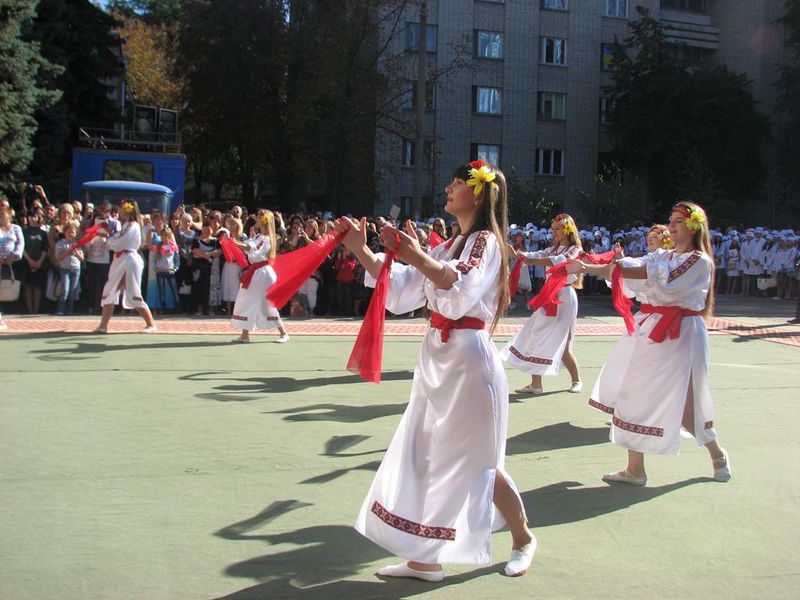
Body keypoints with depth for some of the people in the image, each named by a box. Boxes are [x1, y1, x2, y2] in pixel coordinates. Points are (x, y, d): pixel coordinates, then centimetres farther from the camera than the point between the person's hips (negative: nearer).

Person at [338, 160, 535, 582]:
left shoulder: (486, 241, -9)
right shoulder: (449, 246, 16)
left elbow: (462, 293, -29)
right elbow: (399, 294, 11)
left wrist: (417, 257, -35)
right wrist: (360, 251, 4)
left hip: (468, 361, -8)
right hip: (437, 358, 8)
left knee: (477, 461, 3)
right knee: (425, 454, 7)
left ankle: (523, 538, 26)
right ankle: (427, 559, 15)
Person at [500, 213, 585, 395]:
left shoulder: (575, 250, -4)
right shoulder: (554, 248, 18)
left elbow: (557, 260, -25)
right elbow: (537, 255, -1)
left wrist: (531, 261, -36)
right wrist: (519, 254, -21)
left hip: (564, 297, -7)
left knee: (561, 344, -3)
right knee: (537, 338, -2)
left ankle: (577, 380, 19)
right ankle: (535, 383, 2)